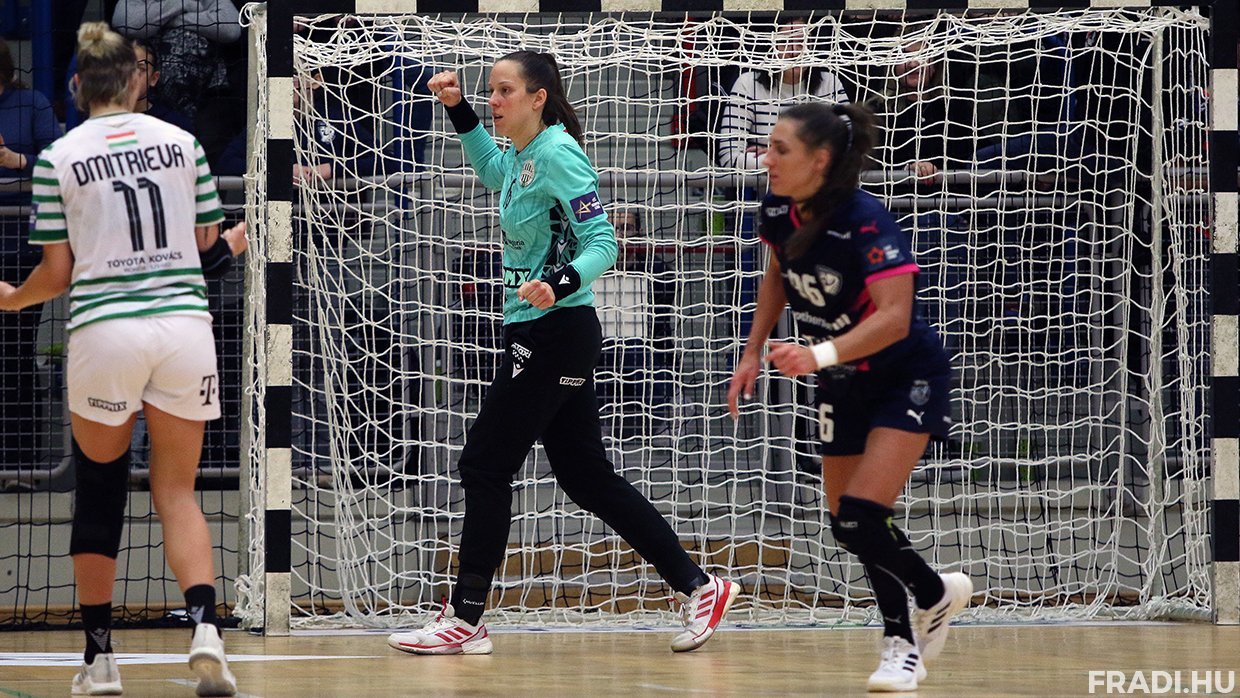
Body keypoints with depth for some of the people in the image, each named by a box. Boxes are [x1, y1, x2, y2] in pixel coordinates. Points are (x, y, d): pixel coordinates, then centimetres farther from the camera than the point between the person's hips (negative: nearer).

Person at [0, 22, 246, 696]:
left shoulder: (58, 158, 1)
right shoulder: (181, 142, 6)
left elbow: (57, 275, 2)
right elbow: (210, 251, 11)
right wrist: (243, 235, 33)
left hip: (103, 331, -2)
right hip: (184, 325, 2)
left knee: (98, 490, 14)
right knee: (177, 491, 8)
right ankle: (205, 626, -17)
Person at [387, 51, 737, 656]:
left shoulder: (557, 154, -15)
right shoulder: (522, 156, 10)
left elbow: (602, 242, -20)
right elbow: (493, 171, 36)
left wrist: (560, 284, -36)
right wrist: (457, 111, 26)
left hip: (554, 331, -10)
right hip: (534, 332, 10)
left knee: (485, 466, -5)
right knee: (584, 476, 10)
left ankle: (464, 621, 0)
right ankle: (698, 587, 13)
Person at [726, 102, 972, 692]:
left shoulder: (864, 222, -29)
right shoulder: (778, 211, -9)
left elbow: (893, 318, -36)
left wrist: (820, 355, -47)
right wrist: (753, 352, 10)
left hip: (907, 379, -7)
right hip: (843, 384, 7)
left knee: (860, 518, -18)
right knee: (848, 526, 9)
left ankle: (933, 593, 5)